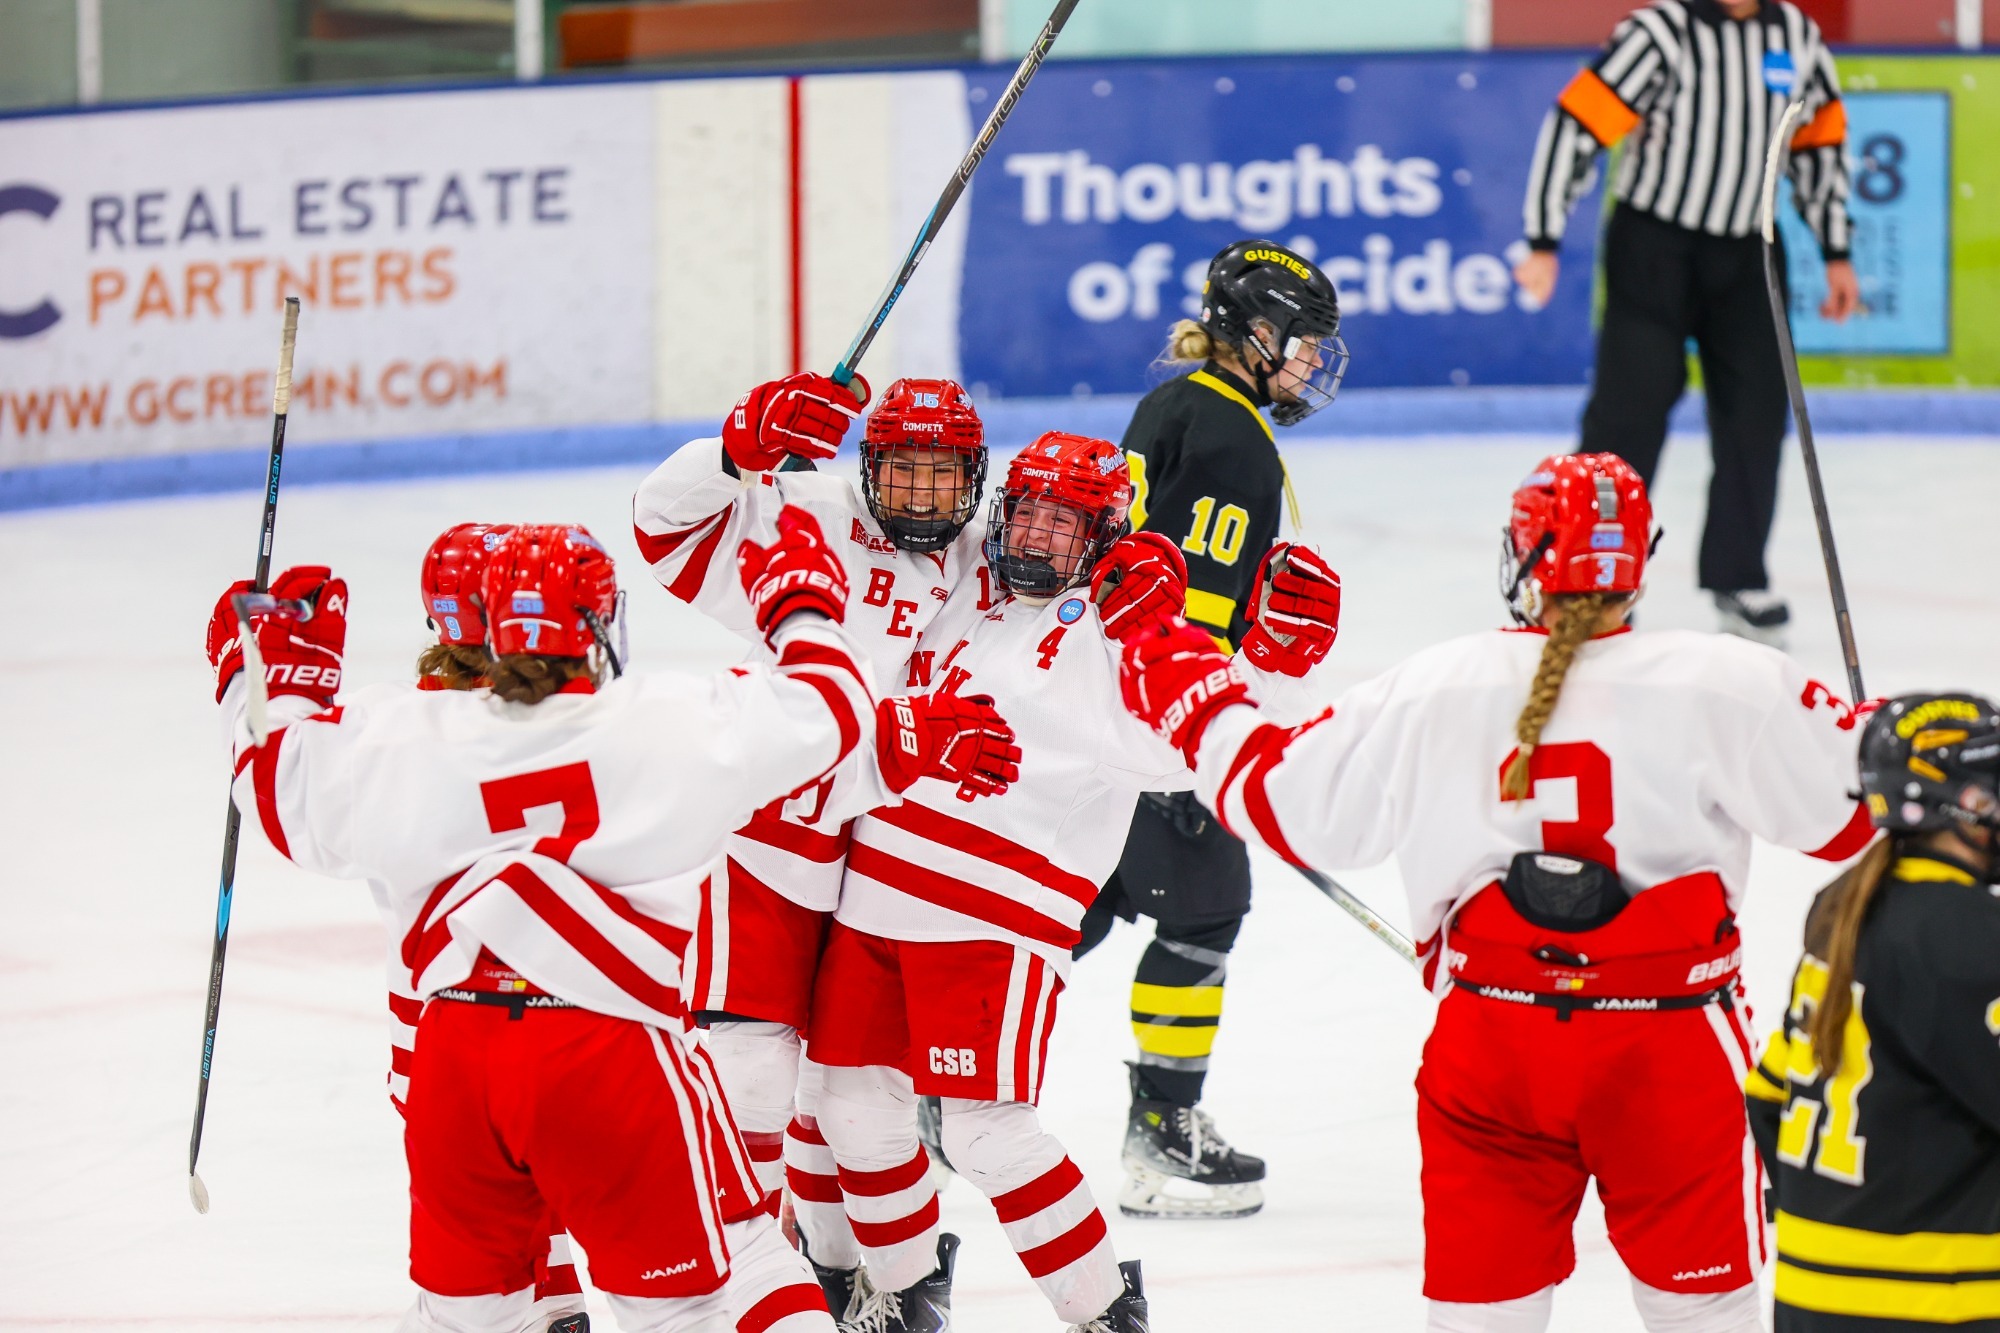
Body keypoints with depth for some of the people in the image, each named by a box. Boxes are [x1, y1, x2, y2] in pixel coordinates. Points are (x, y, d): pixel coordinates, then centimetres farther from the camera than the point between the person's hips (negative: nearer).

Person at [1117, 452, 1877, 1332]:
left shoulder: (1429, 693, -4)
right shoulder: (1722, 688, -12)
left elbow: (1283, 799, 6)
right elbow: (1852, 804, -5)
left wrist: (1190, 690, 22)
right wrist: (1870, 735, 19)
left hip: (1488, 1042, 2)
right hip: (1666, 1053, -2)